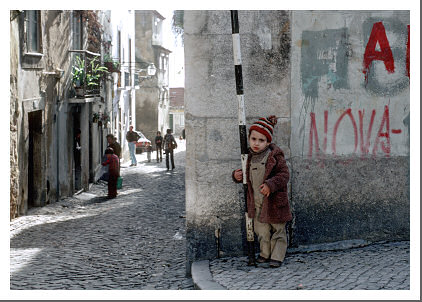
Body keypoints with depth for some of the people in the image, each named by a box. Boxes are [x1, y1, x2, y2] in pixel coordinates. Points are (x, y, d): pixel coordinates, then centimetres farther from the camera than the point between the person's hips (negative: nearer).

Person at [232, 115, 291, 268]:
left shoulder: (275, 156, -13)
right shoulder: (250, 157, 5)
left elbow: (284, 175, -16)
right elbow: (248, 174, 21)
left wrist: (270, 185, -28)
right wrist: (237, 175, 0)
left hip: (274, 201, -5)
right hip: (256, 202, 5)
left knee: (278, 230, 7)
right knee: (261, 231, 14)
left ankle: (277, 256, 16)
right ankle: (265, 254, 30)